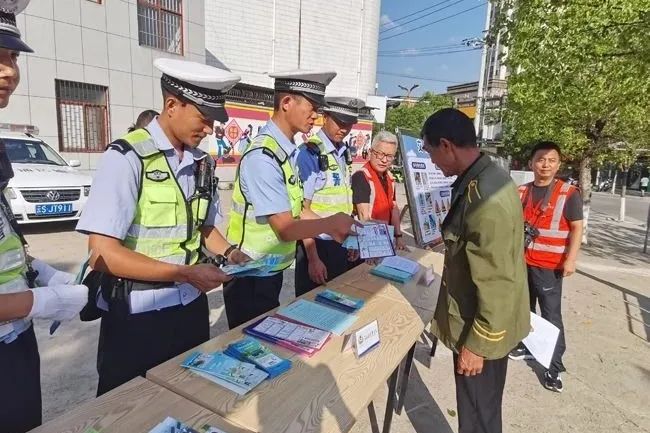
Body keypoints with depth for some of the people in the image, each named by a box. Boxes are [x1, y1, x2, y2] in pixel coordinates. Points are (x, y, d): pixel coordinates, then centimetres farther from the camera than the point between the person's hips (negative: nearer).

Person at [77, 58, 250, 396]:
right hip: (136, 315, -5)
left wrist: (229, 252, -5)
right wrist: (186, 273, -22)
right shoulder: (127, 157, -16)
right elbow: (103, 253, -19)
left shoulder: (203, 163, 3)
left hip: (190, 306, 6)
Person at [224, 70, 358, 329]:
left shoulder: (288, 151, 2)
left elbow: (296, 210, 7)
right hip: (250, 277, -8)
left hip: (272, 270, 8)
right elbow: (286, 228, -25)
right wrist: (330, 224, -11)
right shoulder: (263, 156, -24)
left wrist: (336, 231, 0)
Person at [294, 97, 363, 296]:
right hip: (316, 244, -7)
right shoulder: (310, 153, -16)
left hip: (340, 244, 7)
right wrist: (313, 258, -17)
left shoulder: (344, 152, 5)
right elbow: (302, 209, -17)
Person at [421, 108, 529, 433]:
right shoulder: (485, 178, 1)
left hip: (483, 329, -9)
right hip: (484, 322, 9)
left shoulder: (484, 197, -31)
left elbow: (497, 283, -27)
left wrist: (476, 344, -19)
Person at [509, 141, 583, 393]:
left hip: (549, 266, -4)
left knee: (551, 315, 1)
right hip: (520, 261, 5)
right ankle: (526, 347, 35)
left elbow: (577, 228, -6)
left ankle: (555, 367, 11)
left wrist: (570, 259, -14)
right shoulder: (521, 192, 5)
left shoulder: (568, 193, -7)